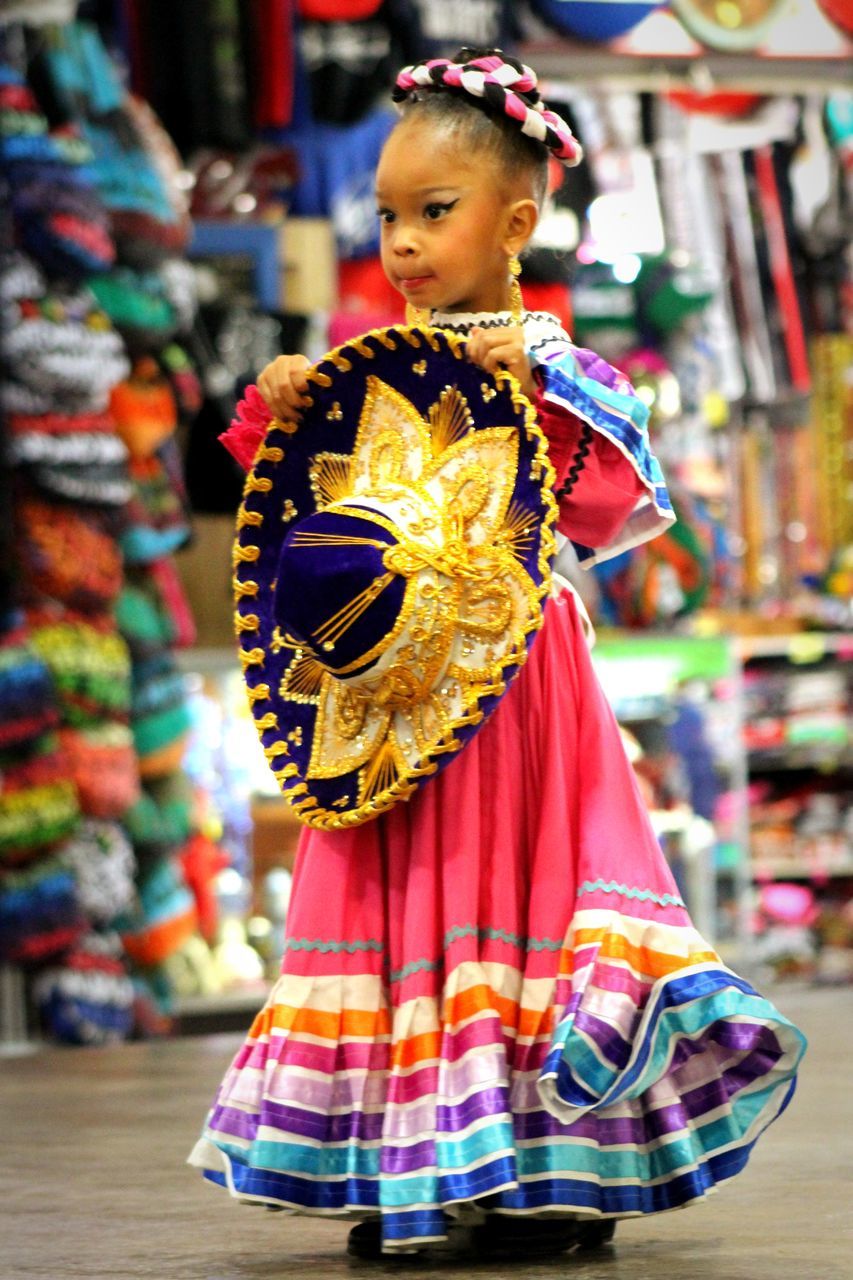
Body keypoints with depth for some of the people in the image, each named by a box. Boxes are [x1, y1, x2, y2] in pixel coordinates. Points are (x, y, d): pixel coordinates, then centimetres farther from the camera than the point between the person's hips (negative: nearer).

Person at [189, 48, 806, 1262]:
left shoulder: (552, 361, -3)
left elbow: (617, 500, -15)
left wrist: (534, 381, -22)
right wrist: (282, 412, -4)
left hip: (513, 670, -5)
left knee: (514, 876, -2)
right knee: (398, 897, 6)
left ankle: (556, 1172, 4)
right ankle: (412, 1171, 13)